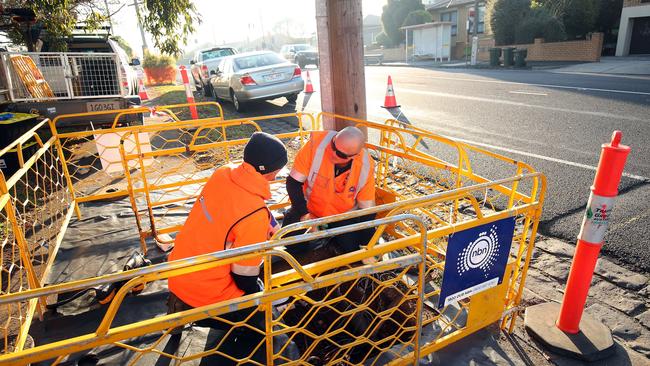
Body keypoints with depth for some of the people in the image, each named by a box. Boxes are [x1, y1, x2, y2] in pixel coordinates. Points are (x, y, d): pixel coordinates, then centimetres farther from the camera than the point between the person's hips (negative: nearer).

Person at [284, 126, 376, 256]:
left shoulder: (365, 166, -23)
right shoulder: (317, 143, -28)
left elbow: (367, 209, -12)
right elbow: (294, 182, -18)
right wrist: (304, 214, -26)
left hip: (344, 215, 1)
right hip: (309, 208, 0)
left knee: (352, 249, -13)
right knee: (292, 247, -14)